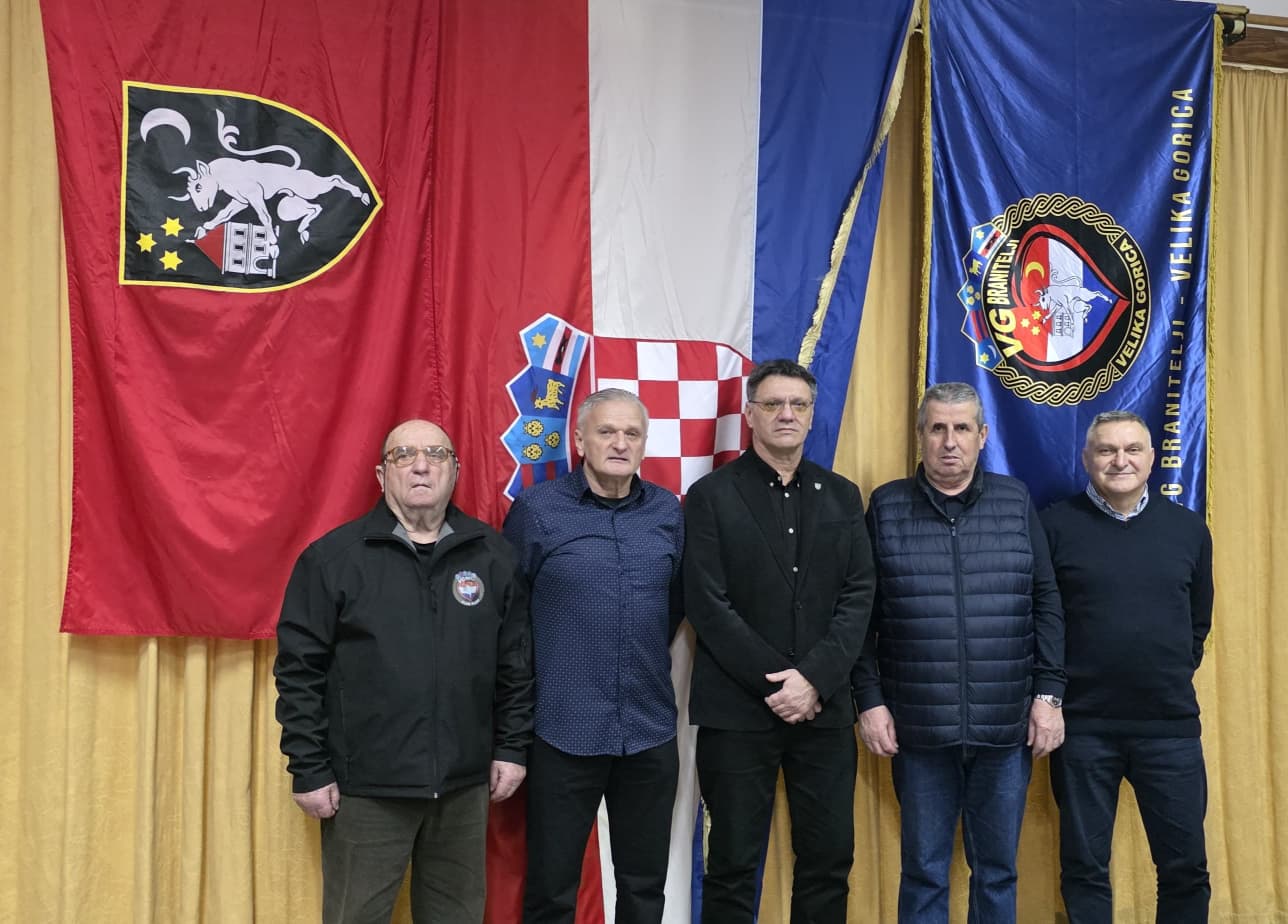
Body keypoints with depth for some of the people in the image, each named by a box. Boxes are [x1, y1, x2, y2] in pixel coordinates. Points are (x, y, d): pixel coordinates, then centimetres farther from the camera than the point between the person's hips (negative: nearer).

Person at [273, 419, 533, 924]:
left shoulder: (492, 554, 4)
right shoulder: (332, 557, -5)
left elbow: (516, 661, 8)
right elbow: (299, 670, -5)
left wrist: (512, 747, 6)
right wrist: (309, 769, -6)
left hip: (464, 785, 3)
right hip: (365, 788, -3)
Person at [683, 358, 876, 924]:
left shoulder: (842, 496, 9)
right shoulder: (711, 495, -2)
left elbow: (858, 597, 2)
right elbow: (707, 605, -9)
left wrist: (814, 679, -11)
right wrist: (775, 683, -12)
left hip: (825, 708, 4)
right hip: (737, 710, -3)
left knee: (830, 859, 10)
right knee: (733, 864, 6)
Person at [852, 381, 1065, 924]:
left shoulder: (1017, 502, 5)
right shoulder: (886, 507, 1)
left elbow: (1046, 606, 6)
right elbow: (861, 615, 1)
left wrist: (1049, 695, 1)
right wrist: (869, 701, -3)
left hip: (1006, 727, 1)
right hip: (918, 729, -1)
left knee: (997, 871, 13)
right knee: (923, 872, 9)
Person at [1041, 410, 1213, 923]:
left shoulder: (1188, 528, 5)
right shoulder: (1056, 526, -4)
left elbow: (1199, 622, 14)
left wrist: (1176, 677, 8)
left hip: (1171, 725, 3)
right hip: (1082, 726, -2)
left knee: (1186, 866, 10)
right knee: (1084, 867, 9)